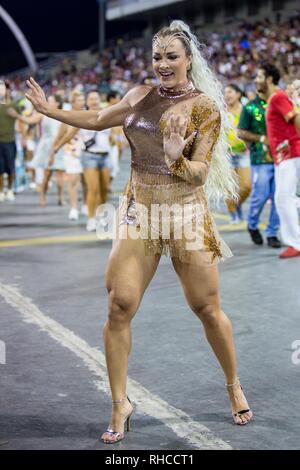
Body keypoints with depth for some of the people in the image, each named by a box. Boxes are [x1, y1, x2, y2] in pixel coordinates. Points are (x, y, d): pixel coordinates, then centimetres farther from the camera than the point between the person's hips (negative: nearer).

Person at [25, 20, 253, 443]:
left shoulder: (205, 107, -6)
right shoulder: (141, 97, 6)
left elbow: (200, 175, -11)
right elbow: (98, 120, 23)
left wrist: (176, 161, -31)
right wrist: (49, 110, 25)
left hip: (187, 217, -3)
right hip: (139, 215, 3)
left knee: (207, 308, 3)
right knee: (120, 306, -6)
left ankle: (234, 387, 26)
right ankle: (120, 405, 6)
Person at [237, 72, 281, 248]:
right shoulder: (250, 107, 3)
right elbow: (241, 133, 1)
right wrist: (262, 138, -11)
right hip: (260, 159, -3)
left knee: (278, 197, 0)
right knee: (260, 196, -4)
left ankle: (272, 233, 10)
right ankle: (253, 225, 22)